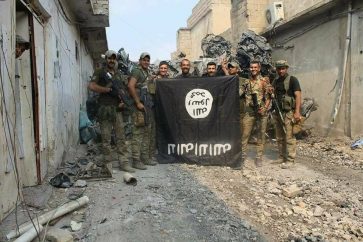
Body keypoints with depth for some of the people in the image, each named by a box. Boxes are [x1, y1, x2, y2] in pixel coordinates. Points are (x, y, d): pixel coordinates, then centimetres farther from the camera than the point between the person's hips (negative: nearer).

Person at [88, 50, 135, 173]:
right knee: (106, 138, 0)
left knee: (121, 137, 4)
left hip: (117, 109, 5)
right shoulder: (100, 72, 2)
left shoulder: (119, 74, 19)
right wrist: (108, 89, -13)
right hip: (105, 109, -5)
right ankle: (106, 164, 9)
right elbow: (91, 86, -13)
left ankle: (124, 163, 9)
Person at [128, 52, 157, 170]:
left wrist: (153, 78, 16)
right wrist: (138, 102, -23)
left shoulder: (147, 73, 19)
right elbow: (130, 86, -23)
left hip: (147, 104, 10)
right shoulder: (136, 71, -9)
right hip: (139, 105, -10)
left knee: (147, 132, 14)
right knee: (138, 133, -8)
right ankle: (136, 160, -3)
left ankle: (145, 157, 24)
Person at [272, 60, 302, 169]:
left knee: (289, 138, -6)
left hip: (288, 112, -7)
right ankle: (282, 158, 20)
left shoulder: (292, 80, -5)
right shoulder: (275, 81, 15)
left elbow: (298, 95, -12)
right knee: (279, 138, 11)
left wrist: (297, 111, -23)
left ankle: (290, 160, 1)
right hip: (278, 112, 7)